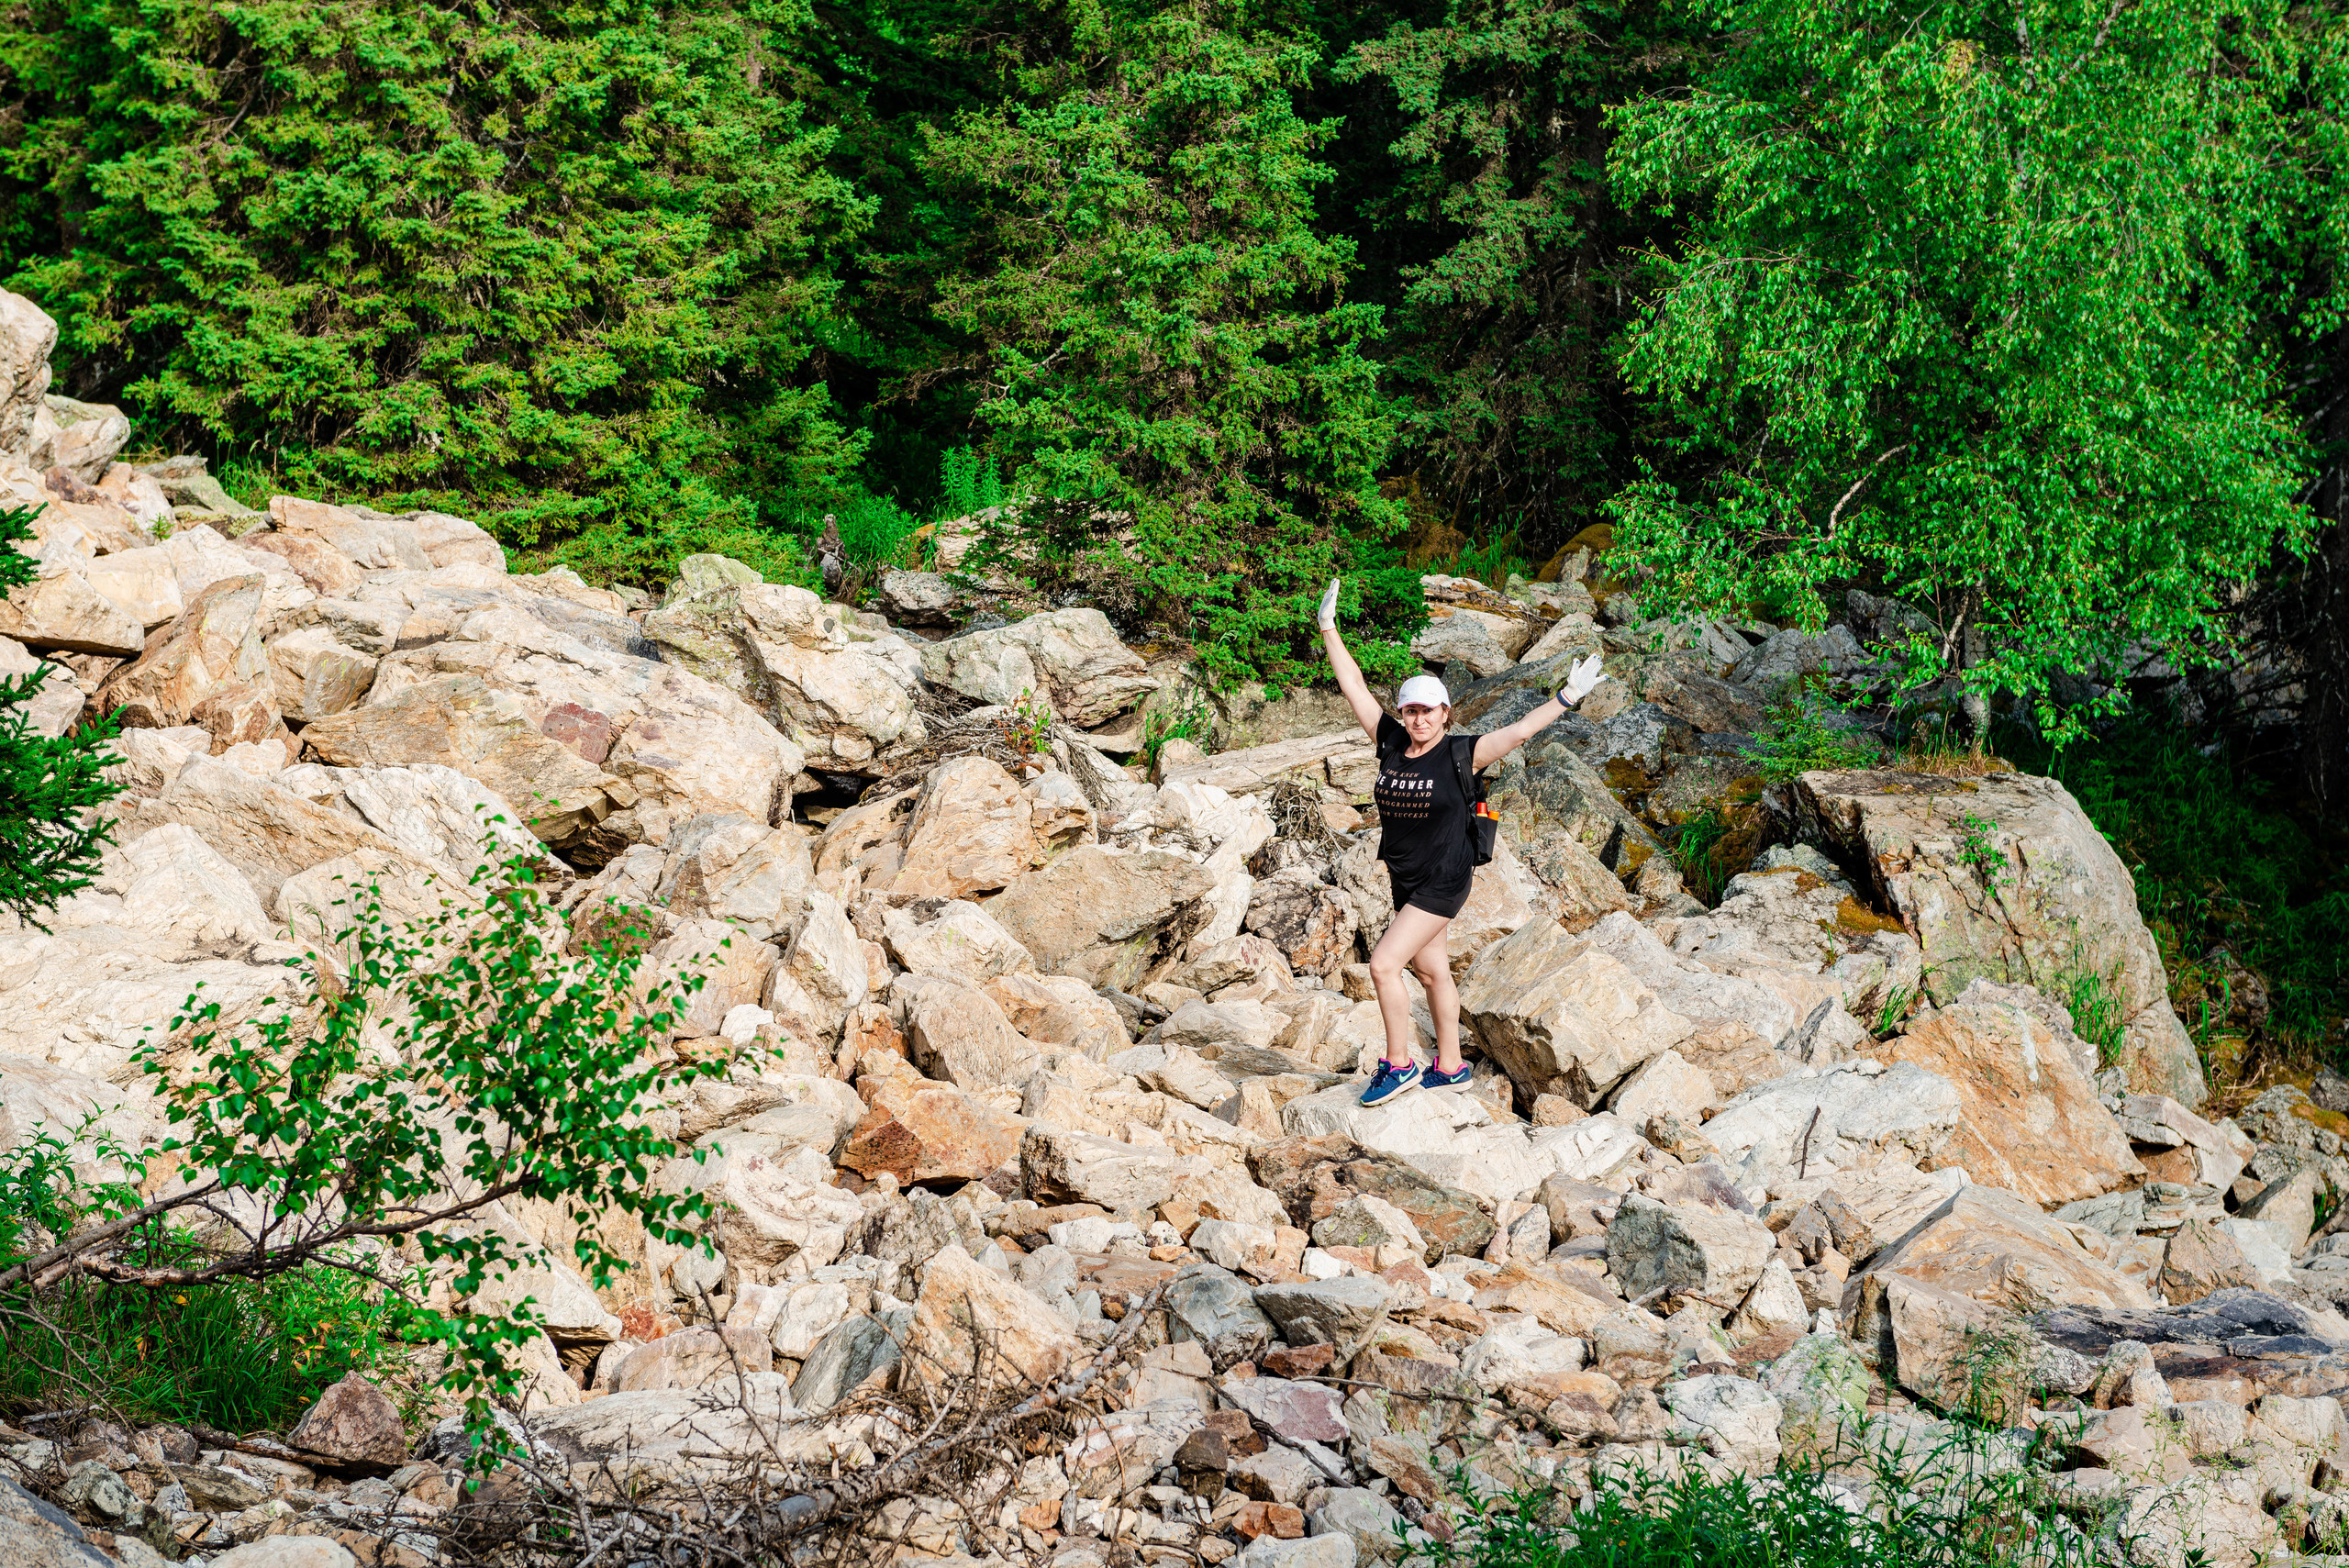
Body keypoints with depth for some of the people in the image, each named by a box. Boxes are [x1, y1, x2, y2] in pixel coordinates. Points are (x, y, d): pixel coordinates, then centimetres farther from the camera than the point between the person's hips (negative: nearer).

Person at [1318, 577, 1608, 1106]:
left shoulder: (1460, 755, -14)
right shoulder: (1390, 741, -2)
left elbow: (1520, 731, -19)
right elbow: (1353, 685, 3)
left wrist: (1566, 696, -28)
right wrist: (1329, 627, 3)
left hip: (1442, 881, -6)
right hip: (1404, 880, 6)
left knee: (1384, 964, -13)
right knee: (1431, 969, 15)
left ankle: (1399, 1064, 0)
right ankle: (1450, 1067, 27)